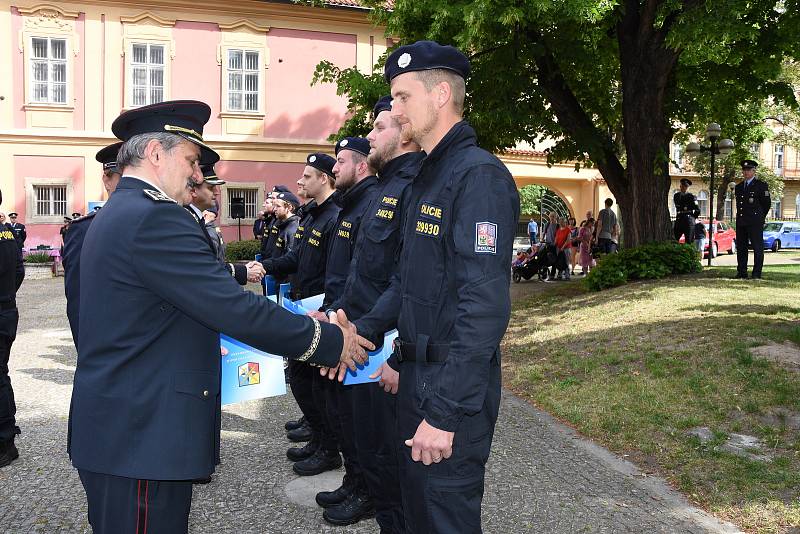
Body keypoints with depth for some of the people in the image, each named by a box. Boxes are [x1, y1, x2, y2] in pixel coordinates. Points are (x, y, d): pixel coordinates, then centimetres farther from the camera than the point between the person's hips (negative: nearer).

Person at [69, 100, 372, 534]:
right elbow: (235, 309, -24)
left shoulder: (116, 213, 14)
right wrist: (330, 341, -15)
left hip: (112, 428, 11)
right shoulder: (154, 217, -20)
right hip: (141, 437, -11)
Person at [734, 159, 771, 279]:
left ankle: (757, 273, -1)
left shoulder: (761, 185, 0)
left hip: (755, 222, -5)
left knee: (758, 248, -4)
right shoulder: (738, 187, 17)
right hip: (741, 222, 6)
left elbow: (767, 203, 3)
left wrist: (760, 217, 8)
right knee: (741, 248, 6)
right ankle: (742, 272, 11)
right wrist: (740, 217, 16)